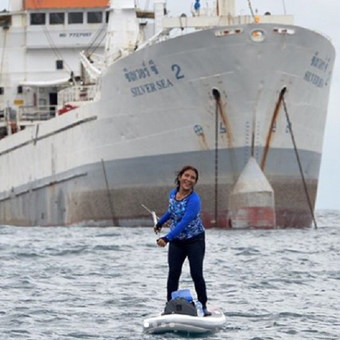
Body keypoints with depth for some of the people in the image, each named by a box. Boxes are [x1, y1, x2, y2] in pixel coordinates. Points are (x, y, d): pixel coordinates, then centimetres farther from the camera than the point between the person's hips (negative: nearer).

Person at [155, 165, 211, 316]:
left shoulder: (194, 200, -23)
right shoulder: (173, 193, -2)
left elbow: (184, 223, -32)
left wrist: (167, 238, -40)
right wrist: (160, 222, 32)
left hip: (195, 240, -5)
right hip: (176, 241, 5)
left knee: (196, 274, -7)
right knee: (173, 273, -2)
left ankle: (203, 306, 5)